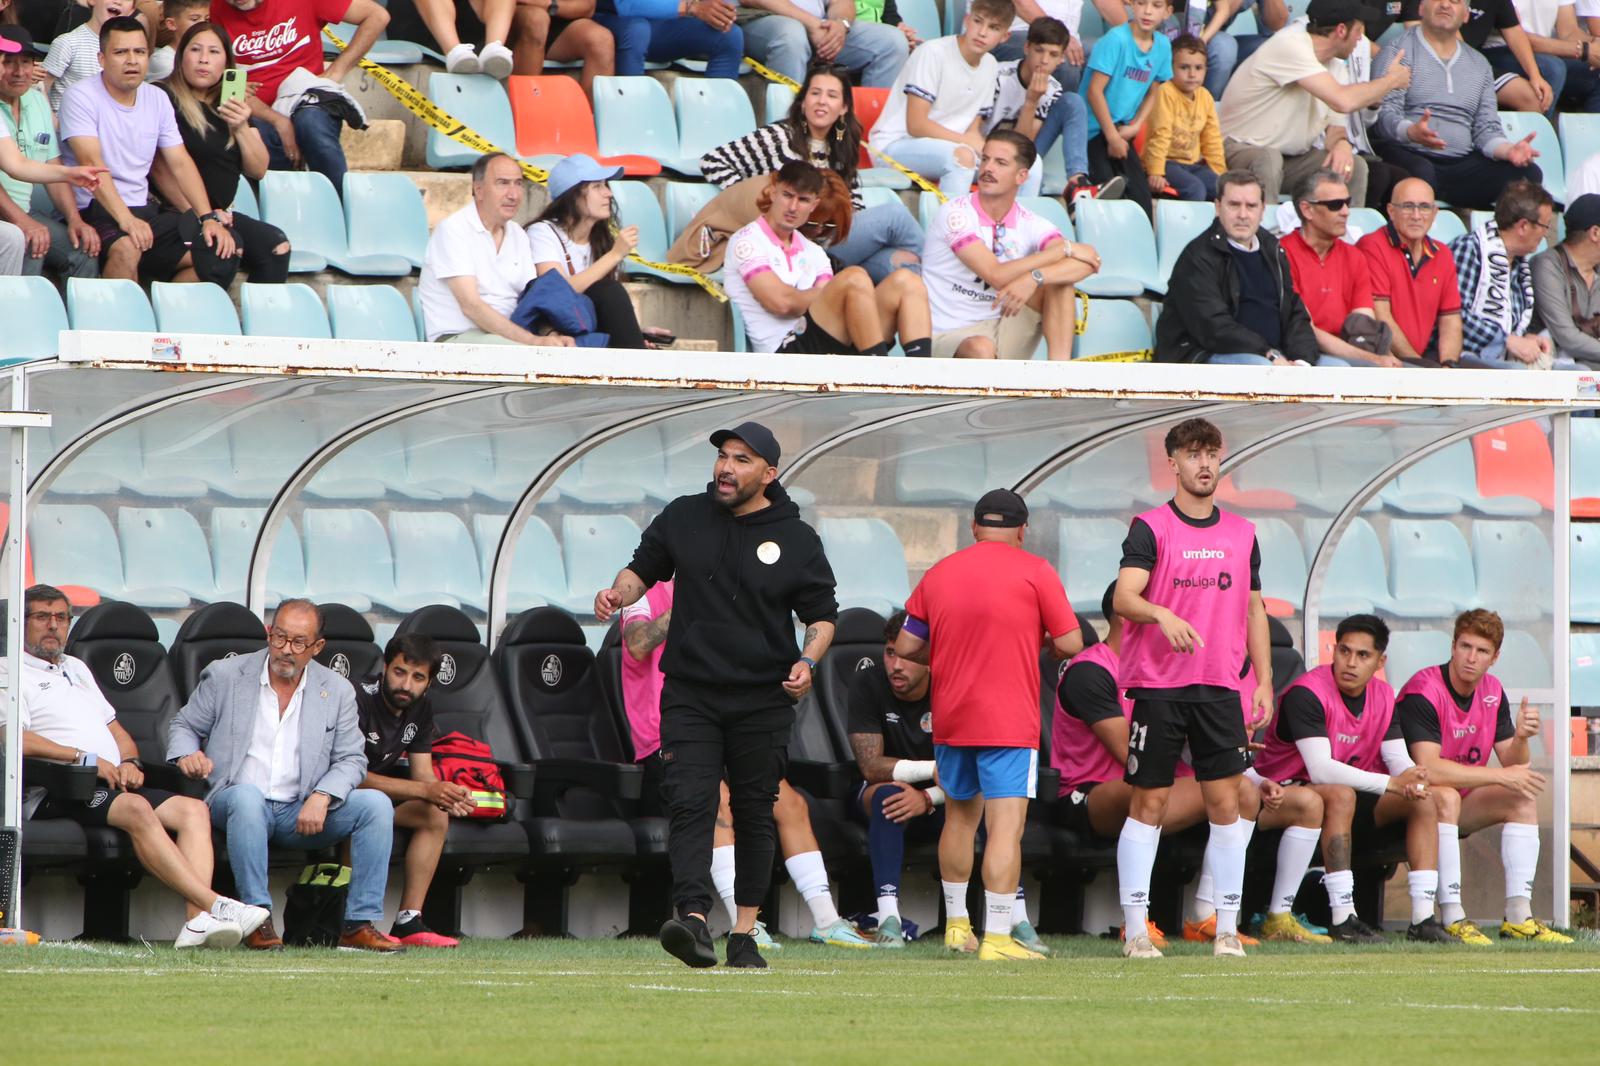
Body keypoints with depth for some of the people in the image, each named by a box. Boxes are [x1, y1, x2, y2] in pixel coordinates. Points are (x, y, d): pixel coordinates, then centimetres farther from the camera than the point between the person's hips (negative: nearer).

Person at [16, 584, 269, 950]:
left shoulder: (76, 668, 31)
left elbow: (115, 728, 30)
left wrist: (129, 762, 6)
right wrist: (85, 758, -15)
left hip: (113, 782, 8)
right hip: (59, 792, -8)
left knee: (193, 810, -14)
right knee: (137, 810, -34)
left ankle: (199, 919, -34)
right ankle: (214, 905, -41)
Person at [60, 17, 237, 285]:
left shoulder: (157, 99, 11)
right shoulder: (81, 97, -10)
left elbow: (180, 163, 11)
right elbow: (92, 163, -21)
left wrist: (209, 218, -3)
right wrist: (126, 220, -33)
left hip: (144, 211, 7)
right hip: (95, 212, -7)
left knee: (221, 250, -9)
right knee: (127, 248, -38)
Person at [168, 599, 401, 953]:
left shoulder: (337, 692, 8)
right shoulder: (225, 676, 5)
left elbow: (350, 761, 6)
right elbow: (184, 726, 14)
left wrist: (322, 797, -15)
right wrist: (187, 753, -10)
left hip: (303, 813, 2)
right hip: (236, 803, -2)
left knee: (376, 804, -20)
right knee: (247, 796, -39)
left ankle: (360, 924, -20)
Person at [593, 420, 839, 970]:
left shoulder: (797, 540, 1)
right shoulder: (683, 518, 6)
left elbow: (822, 614, 7)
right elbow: (644, 568, 19)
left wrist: (807, 661, -12)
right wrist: (620, 592, -4)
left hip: (762, 700, 0)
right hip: (691, 695, 0)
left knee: (754, 815, 6)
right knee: (691, 804, -15)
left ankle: (744, 933, 15)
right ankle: (693, 920, -28)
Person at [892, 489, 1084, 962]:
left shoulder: (938, 574, 8)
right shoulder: (1034, 572, -4)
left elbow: (906, 646, 11)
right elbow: (1071, 643, -7)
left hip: (950, 719, 5)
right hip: (1010, 722, -5)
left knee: (960, 815, 22)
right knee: (1006, 826, -9)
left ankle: (956, 924, 31)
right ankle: (997, 938, -18)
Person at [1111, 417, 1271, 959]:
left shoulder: (1241, 533, 13)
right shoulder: (1151, 528, -2)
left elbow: (1254, 610, 18)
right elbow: (1123, 598, -13)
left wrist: (1264, 681, 11)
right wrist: (1162, 615, -34)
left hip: (1220, 688, 4)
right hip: (1158, 686, -4)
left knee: (1225, 802, -1)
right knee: (1148, 803, -2)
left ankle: (1228, 928, 3)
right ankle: (1135, 929, 3)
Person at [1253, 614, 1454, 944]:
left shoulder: (1383, 697, 3)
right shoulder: (1307, 693, -22)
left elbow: (1399, 759, 0)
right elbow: (1320, 770, -31)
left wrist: (1413, 782, -26)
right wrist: (1391, 784, -34)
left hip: (1352, 797, 8)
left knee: (1423, 802, -9)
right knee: (1341, 795, -38)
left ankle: (1423, 918, -17)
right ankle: (1343, 919, -40)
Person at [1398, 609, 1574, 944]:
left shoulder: (1493, 693, 2)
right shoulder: (1423, 693, -23)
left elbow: (1514, 767, 3)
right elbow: (1429, 769, -34)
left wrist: (1521, 738, -21)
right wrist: (1502, 776, -31)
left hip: (1459, 804, 8)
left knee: (1524, 798, -7)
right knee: (1446, 797, -36)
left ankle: (1518, 917, -14)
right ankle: (1452, 918, -36)